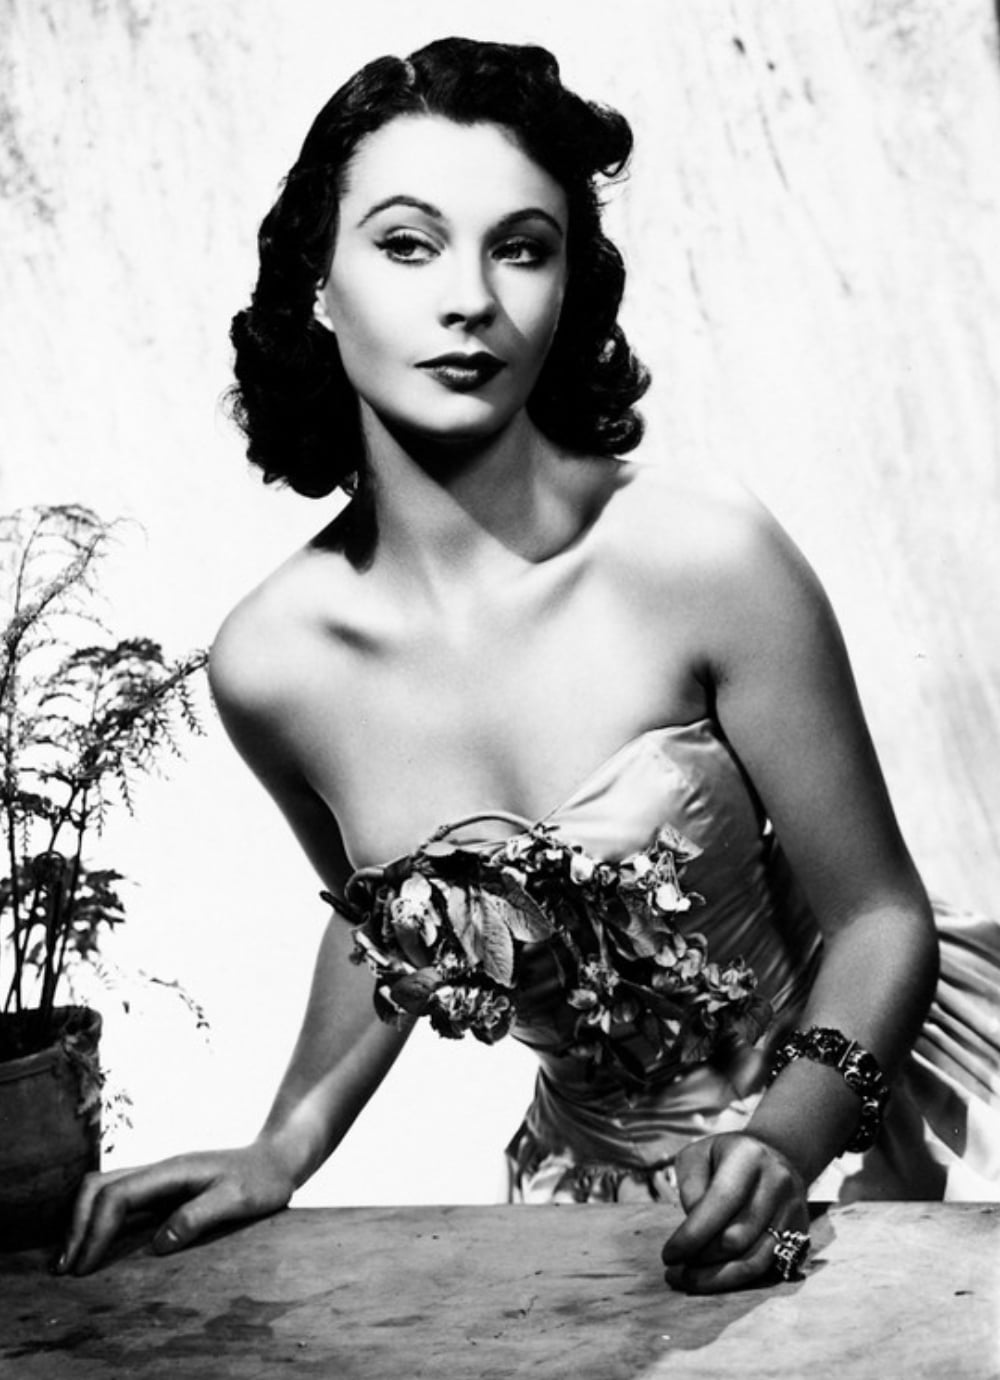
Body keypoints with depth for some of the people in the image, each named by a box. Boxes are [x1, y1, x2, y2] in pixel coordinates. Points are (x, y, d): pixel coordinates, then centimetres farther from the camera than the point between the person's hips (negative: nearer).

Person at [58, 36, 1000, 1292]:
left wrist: (785, 1140, -27)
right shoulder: (268, 663, -13)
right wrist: (280, 1151, 0)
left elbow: (876, 917, -12)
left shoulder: (703, 560, -22)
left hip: (849, 1120, -2)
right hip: (594, 1169, 2)